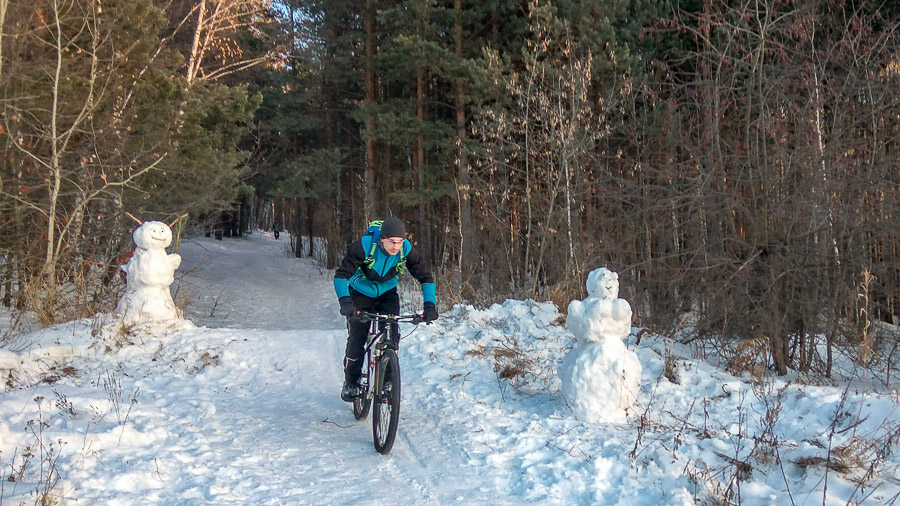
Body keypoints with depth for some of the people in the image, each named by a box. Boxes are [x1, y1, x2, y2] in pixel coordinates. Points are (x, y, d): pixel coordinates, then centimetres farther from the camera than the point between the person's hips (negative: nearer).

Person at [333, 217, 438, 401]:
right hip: (361, 294, -2)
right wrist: (345, 301, -47)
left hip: (387, 294, 2)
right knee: (356, 339, -8)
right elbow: (341, 275, -31)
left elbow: (426, 277, -17)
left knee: (392, 336, -14)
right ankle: (350, 383, 13)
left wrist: (429, 305, -30)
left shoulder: (407, 250, -24)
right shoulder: (363, 246, -32)